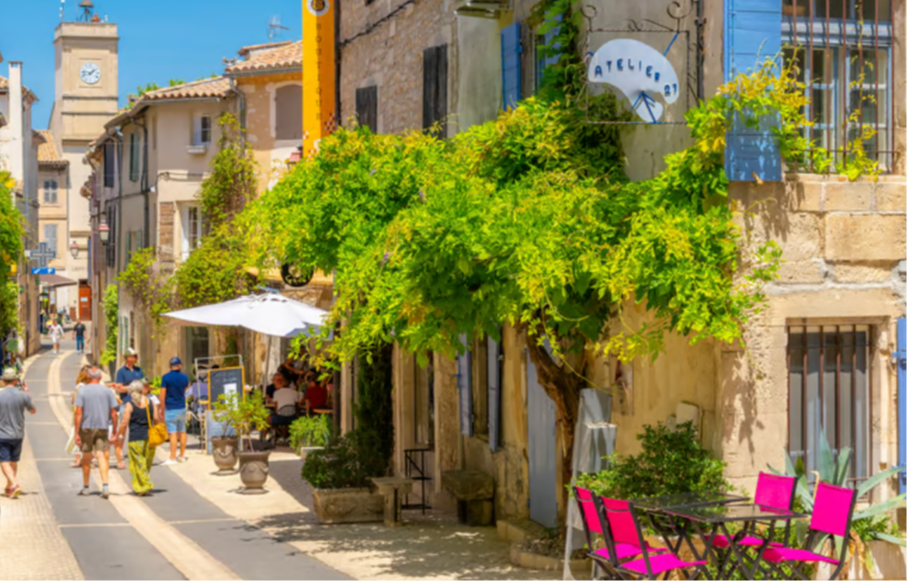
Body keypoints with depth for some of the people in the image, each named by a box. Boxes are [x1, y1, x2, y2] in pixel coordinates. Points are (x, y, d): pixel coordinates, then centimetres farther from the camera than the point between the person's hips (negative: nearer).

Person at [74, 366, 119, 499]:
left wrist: (76, 433, -7)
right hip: (102, 428, 0)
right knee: (101, 456, -5)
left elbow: (78, 413, -8)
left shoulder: (82, 391, -2)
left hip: (86, 427, 0)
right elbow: (114, 413, 0)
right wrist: (114, 431, 8)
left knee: (86, 458, 12)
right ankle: (105, 485, -22)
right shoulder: (108, 391, 3)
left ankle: (85, 487, 24)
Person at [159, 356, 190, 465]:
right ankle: (182, 455, 22)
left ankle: (172, 458, -10)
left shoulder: (166, 378, -9)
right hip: (182, 407, 5)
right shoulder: (184, 377, 3)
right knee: (182, 432, 14)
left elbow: (162, 395, -9)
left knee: (172, 434, -7)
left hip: (170, 408, -5)